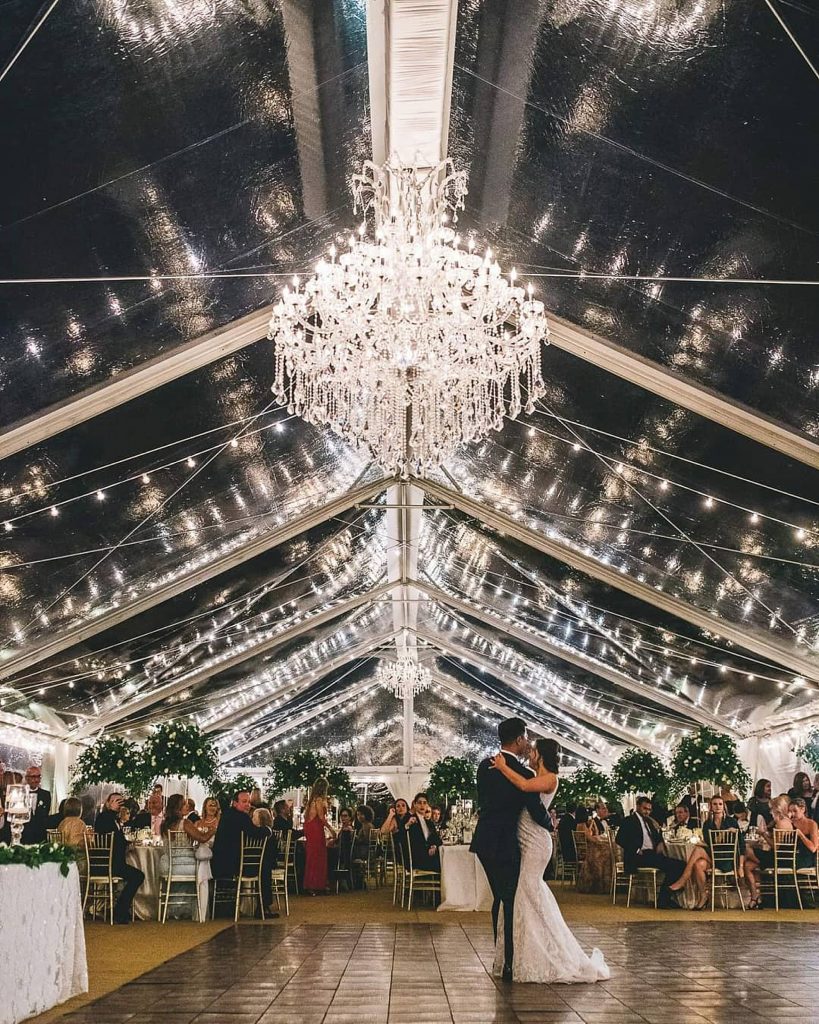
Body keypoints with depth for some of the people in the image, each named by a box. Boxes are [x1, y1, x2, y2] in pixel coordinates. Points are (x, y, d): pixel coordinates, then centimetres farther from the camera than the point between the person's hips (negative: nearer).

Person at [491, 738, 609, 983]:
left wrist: (503, 767, -18)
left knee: (529, 894, -6)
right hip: (525, 843, 8)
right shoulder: (535, 778, 17)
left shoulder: (550, 779, -10)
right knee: (533, 896, 10)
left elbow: (524, 786, -27)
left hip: (535, 843, -8)